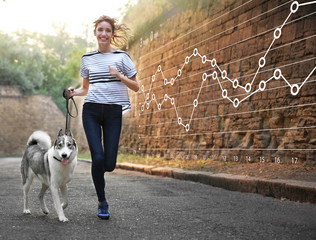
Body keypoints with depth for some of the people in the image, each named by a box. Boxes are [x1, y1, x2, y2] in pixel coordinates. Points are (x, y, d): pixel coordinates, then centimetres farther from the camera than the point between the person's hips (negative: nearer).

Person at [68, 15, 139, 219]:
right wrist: (74, 92, 0)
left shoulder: (122, 57, 4)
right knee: (98, 157, -11)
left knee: (109, 164, -5)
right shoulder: (88, 58, 12)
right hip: (91, 110, 1)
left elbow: (136, 87, 4)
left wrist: (119, 76, -12)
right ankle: (102, 202, 8)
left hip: (114, 111, -1)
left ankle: (98, 171, 35)